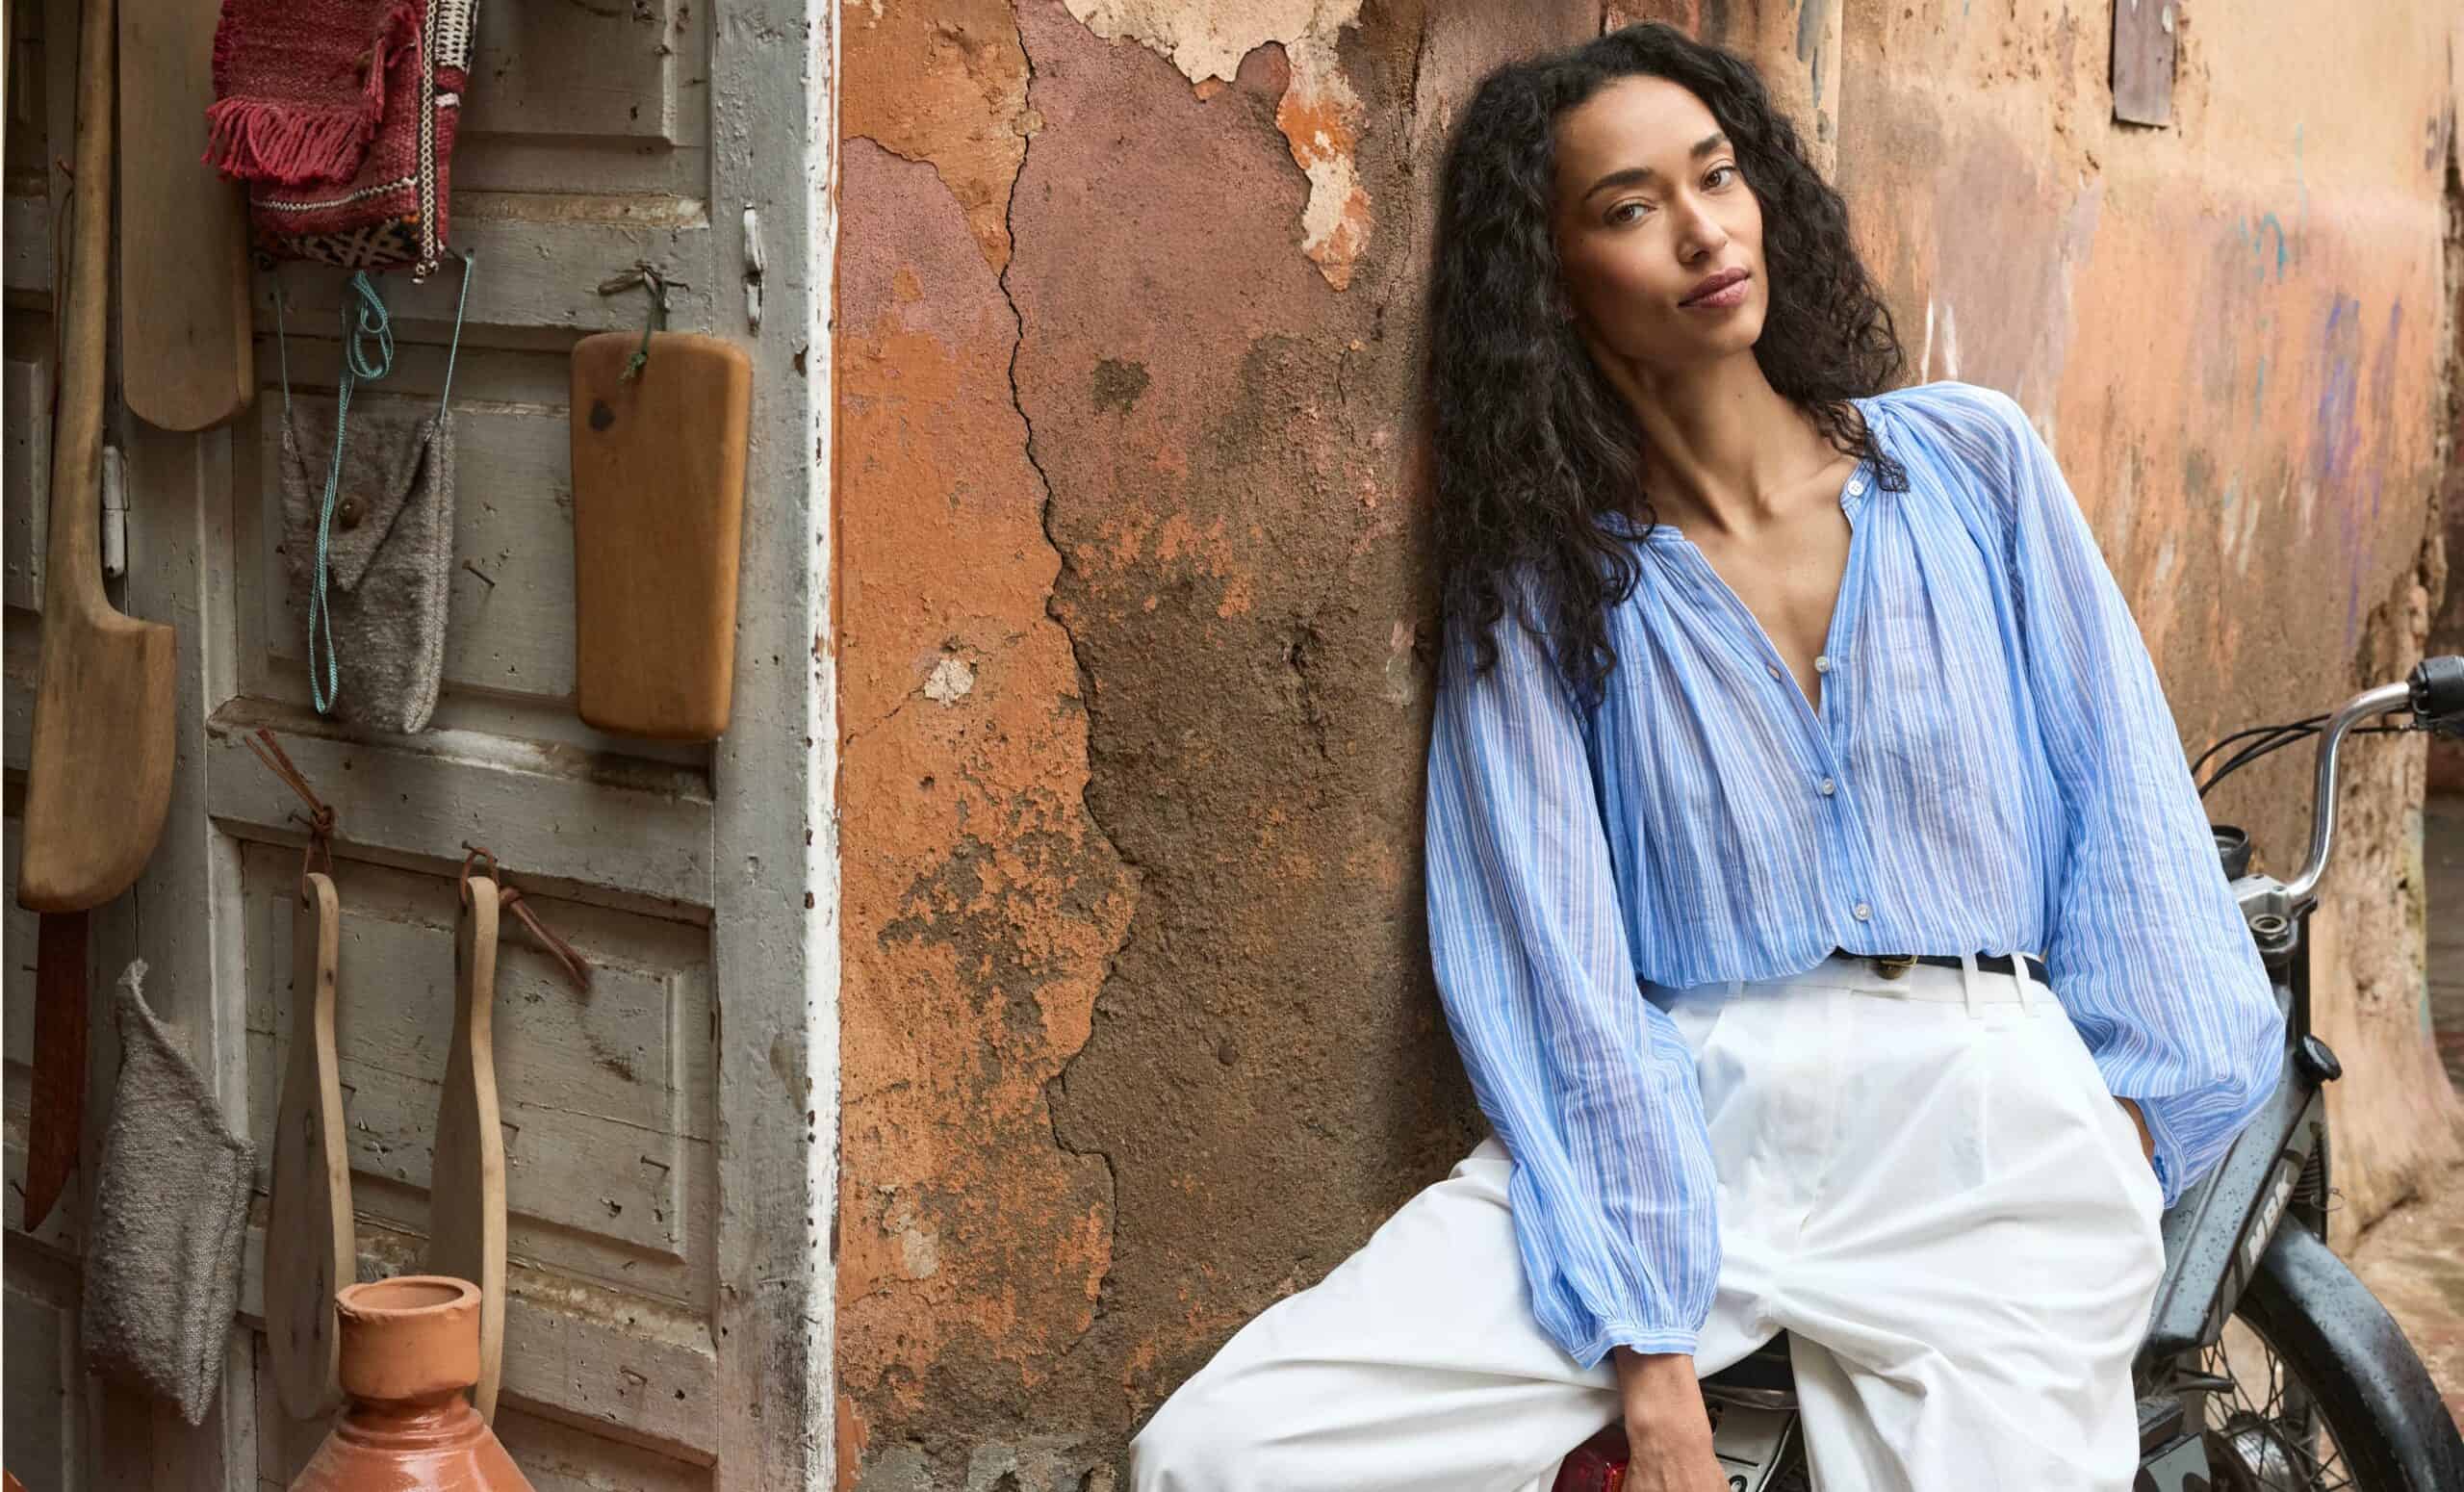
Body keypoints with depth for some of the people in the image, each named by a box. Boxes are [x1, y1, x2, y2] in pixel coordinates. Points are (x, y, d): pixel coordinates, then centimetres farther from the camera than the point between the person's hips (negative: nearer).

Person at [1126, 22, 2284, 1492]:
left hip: (1985, 1145, 0)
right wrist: (1649, 1361, -13)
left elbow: (2117, 787, 10)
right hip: (1670, 1124, 0)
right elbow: (1557, 965, -4)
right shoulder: (1541, 577, 5)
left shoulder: (1972, 459, 9)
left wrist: (2127, 1098, -2)